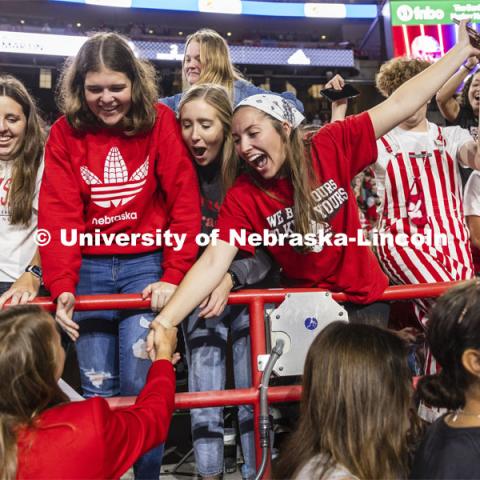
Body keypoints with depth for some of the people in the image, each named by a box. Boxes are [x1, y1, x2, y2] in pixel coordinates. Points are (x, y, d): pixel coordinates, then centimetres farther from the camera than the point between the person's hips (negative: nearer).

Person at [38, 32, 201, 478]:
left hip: (146, 263, -2)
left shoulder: (160, 121, -3)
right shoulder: (66, 131, 2)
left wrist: (173, 276, -14)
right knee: (97, 387, 4)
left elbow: (185, 201, -7)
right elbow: (58, 213, -5)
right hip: (89, 268, 2)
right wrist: (61, 286, -15)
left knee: (139, 383, -7)